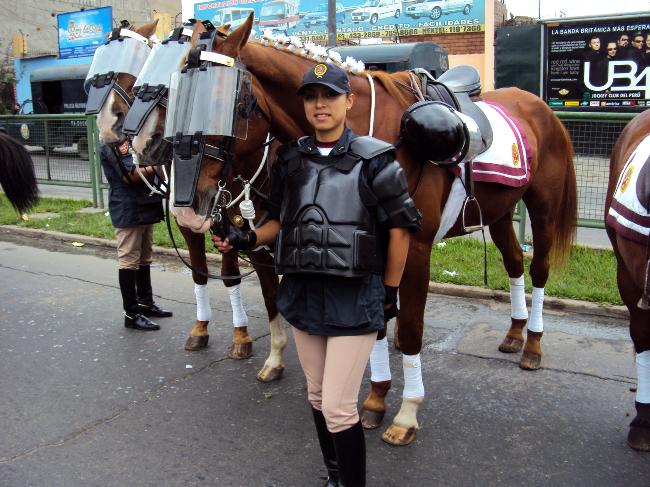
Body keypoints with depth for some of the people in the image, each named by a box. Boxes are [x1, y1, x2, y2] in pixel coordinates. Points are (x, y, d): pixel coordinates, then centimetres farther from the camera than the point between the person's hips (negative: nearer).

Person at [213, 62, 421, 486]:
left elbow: (400, 229, -7)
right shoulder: (290, 161, 5)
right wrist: (247, 239, -4)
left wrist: (390, 294, -4)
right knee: (318, 396, 19)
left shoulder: (374, 160, -10)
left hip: (355, 297, -5)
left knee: (338, 408, -5)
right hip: (303, 293, 6)